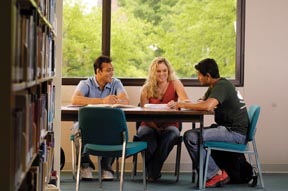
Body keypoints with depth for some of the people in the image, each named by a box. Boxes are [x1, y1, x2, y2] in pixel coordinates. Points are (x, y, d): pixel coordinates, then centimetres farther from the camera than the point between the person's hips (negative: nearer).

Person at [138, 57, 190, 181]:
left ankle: (154, 171, -21)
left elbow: (187, 102, -14)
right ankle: (151, 171, -19)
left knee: (172, 134, -34)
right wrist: (155, 127, -23)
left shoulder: (175, 84, 2)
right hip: (149, 125, 0)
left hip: (169, 125, 0)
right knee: (146, 133, -34)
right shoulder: (146, 89, 5)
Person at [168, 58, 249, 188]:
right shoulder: (215, 86, 16)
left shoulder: (222, 86, -17)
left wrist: (183, 104, -20)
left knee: (191, 137, -19)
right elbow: (202, 103, 19)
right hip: (227, 128, 11)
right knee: (189, 134, 11)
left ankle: (215, 174, -8)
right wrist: (179, 105, 2)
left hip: (236, 132, -11)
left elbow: (207, 106, -33)